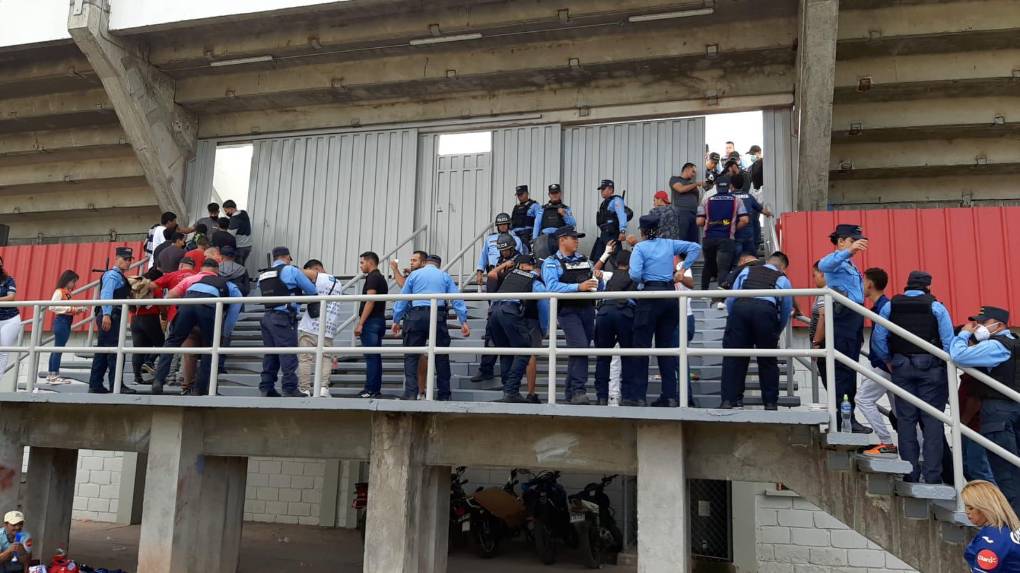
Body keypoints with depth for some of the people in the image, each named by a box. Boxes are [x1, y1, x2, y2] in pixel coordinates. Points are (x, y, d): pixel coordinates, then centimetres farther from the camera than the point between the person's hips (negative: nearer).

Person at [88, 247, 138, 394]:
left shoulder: (119, 276, 22)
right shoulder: (113, 275, -9)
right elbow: (106, 294, -22)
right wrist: (106, 314, -30)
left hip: (113, 317, 10)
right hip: (110, 317, -10)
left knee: (102, 352, 12)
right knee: (115, 351, -9)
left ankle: (95, 385, 17)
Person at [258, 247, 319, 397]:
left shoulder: (263, 276, 18)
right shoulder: (290, 270, -2)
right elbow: (312, 290, 0)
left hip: (267, 316, 7)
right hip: (283, 318, -7)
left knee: (270, 354, 11)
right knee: (288, 355, -5)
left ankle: (266, 388, 12)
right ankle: (290, 389, -6)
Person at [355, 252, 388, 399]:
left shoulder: (373, 277, -9)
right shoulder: (381, 278, 20)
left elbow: (370, 301, -18)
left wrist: (360, 323, -18)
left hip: (371, 321, -10)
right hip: (379, 320, 10)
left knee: (371, 357, -10)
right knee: (375, 357, 10)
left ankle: (370, 390, -10)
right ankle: (376, 389, 12)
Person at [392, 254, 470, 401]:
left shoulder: (414, 275, 15)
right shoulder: (445, 276, 15)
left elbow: (402, 298, 10)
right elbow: (457, 299, 7)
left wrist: (396, 320, 15)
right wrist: (463, 321, 5)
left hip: (415, 316, -1)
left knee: (411, 356, 3)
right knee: (441, 356, 10)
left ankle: (410, 393, -8)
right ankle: (444, 394, 14)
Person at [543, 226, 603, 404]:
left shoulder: (585, 261, 21)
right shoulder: (551, 263, 1)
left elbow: (600, 287, 21)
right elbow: (552, 286, -17)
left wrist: (598, 278, -2)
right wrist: (578, 286, -26)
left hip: (587, 309, 6)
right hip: (568, 311, -6)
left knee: (581, 350, 10)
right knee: (580, 347, -18)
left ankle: (571, 391, 21)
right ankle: (578, 391, -13)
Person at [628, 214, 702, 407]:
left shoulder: (640, 247, -2)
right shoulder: (669, 244, 13)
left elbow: (635, 274, -14)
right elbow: (695, 247, 14)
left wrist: (640, 282, 7)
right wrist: (682, 269, 13)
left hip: (650, 295, -5)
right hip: (671, 295, 5)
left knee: (642, 346, -1)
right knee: (666, 346, 10)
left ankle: (637, 396, -3)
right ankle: (670, 396, 9)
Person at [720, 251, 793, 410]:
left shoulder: (746, 271, 33)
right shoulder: (783, 279, 29)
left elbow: (730, 299, 26)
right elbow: (786, 313, 30)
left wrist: (733, 322, 37)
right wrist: (775, 334, 43)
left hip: (739, 307, 1)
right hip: (766, 309, -1)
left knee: (733, 356, 5)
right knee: (768, 360, 12)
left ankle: (728, 400, 1)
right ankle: (770, 403, 15)